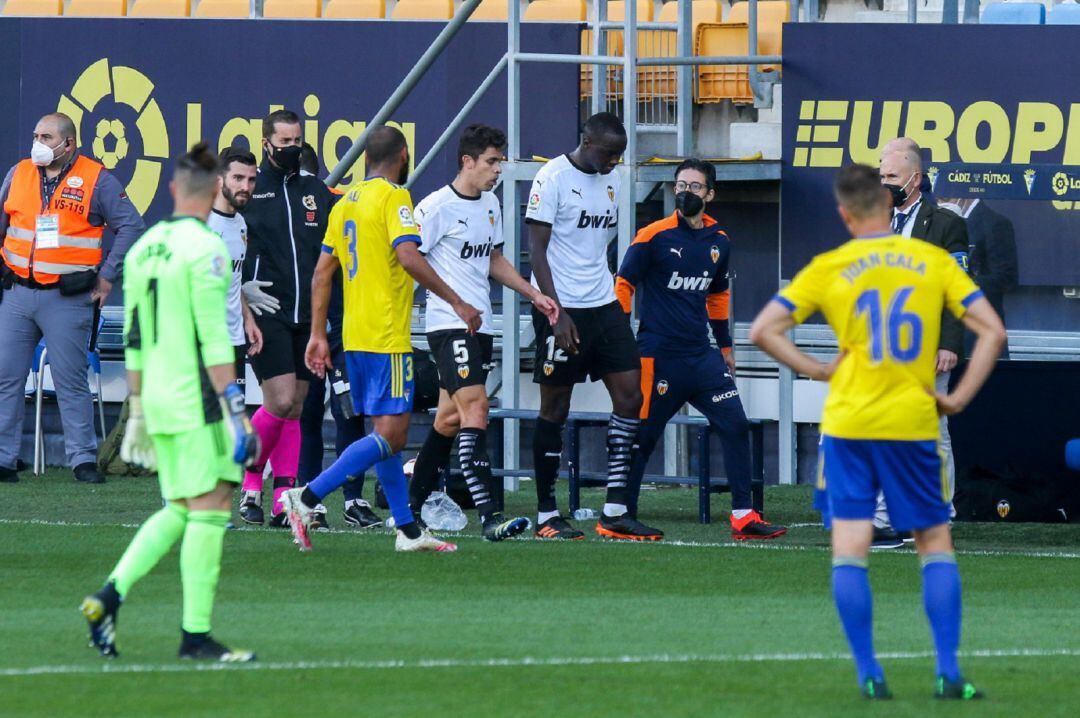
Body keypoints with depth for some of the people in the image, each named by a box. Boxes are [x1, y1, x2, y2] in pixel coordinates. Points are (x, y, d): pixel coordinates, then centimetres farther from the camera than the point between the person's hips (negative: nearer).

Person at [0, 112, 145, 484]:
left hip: (67, 299, -4)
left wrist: (107, 275, -4)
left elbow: (131, 226, -2)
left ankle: (83, 459, 6)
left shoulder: (96, 180, -3)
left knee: (71, 381, -1)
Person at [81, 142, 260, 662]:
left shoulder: (142, 249, 12)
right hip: (197, 401, -8)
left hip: (156, 399, 8)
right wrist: (234, 408, -17)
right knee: (210, 507, -4)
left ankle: (110, 595, 3)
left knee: (178, 511, 15)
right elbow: (213, 338, -16)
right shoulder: (205, 249, -11)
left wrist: (138, 411, 22)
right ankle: (195, 634, -5)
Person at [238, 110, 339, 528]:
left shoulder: (317, 192, 13)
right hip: (266, 312, -5)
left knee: (295, 409, 5)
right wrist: (240, 287, -11)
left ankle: (284, 499, 7)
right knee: (280, 402, -15)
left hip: (307, 315, 5)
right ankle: (248, 479, 5)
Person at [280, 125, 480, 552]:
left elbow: (322, 273, 14)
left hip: (354, 337, 9)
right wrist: (457, 303, -17)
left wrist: (318, 334, 17)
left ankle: (408, 531, 17)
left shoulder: (345, 203, 14)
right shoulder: (392, 197, -9)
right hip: (386, 337, -9)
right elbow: (408, 257, -22)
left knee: (387, 432, 14)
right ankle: (307, 499, -19)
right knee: (391, 435, -9)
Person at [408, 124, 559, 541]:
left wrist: (534, 295, 19)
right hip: (449, 324, -9)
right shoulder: (437, 207, -11)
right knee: (475, 409, -18)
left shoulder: (490, 205, 15)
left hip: (481, 326, 9)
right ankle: (489, 517, -24)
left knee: (450, 417, 12)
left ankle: (413, 505, 24)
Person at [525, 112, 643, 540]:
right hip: (562, 311, -7)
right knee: (555, 408, 0)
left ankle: (616, 507, 0)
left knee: (630, 393, -2)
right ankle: (546, 515, 7)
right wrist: (558, 314, -19)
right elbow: (538, 251, -13)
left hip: (605, 307, 7)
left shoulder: (611, 180, 11)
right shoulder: (553, 178, -11)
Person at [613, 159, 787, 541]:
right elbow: (623, 285, -3)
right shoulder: (654, 236, -7)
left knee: (735, 425, -1)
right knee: (643, 435, -2)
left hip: (702, 356, 6)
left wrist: (725, 345, 26)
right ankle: (616, 518, 7)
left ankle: (743, 516, 2)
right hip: (659, 355, -6)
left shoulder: (718, 242, 10)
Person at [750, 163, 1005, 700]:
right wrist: (959, 397, 2)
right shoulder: (934, 261, 2)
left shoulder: (828, 269, 0)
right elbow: (991, 330, -2)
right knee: (935, 543, 11)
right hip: (914, 424, 1)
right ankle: (948, 673, 3)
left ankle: (869, 674, -2)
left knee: (849, 548, 2)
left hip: (848, 424, -1)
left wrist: (815, 371, 3)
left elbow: (763, 331, -4)